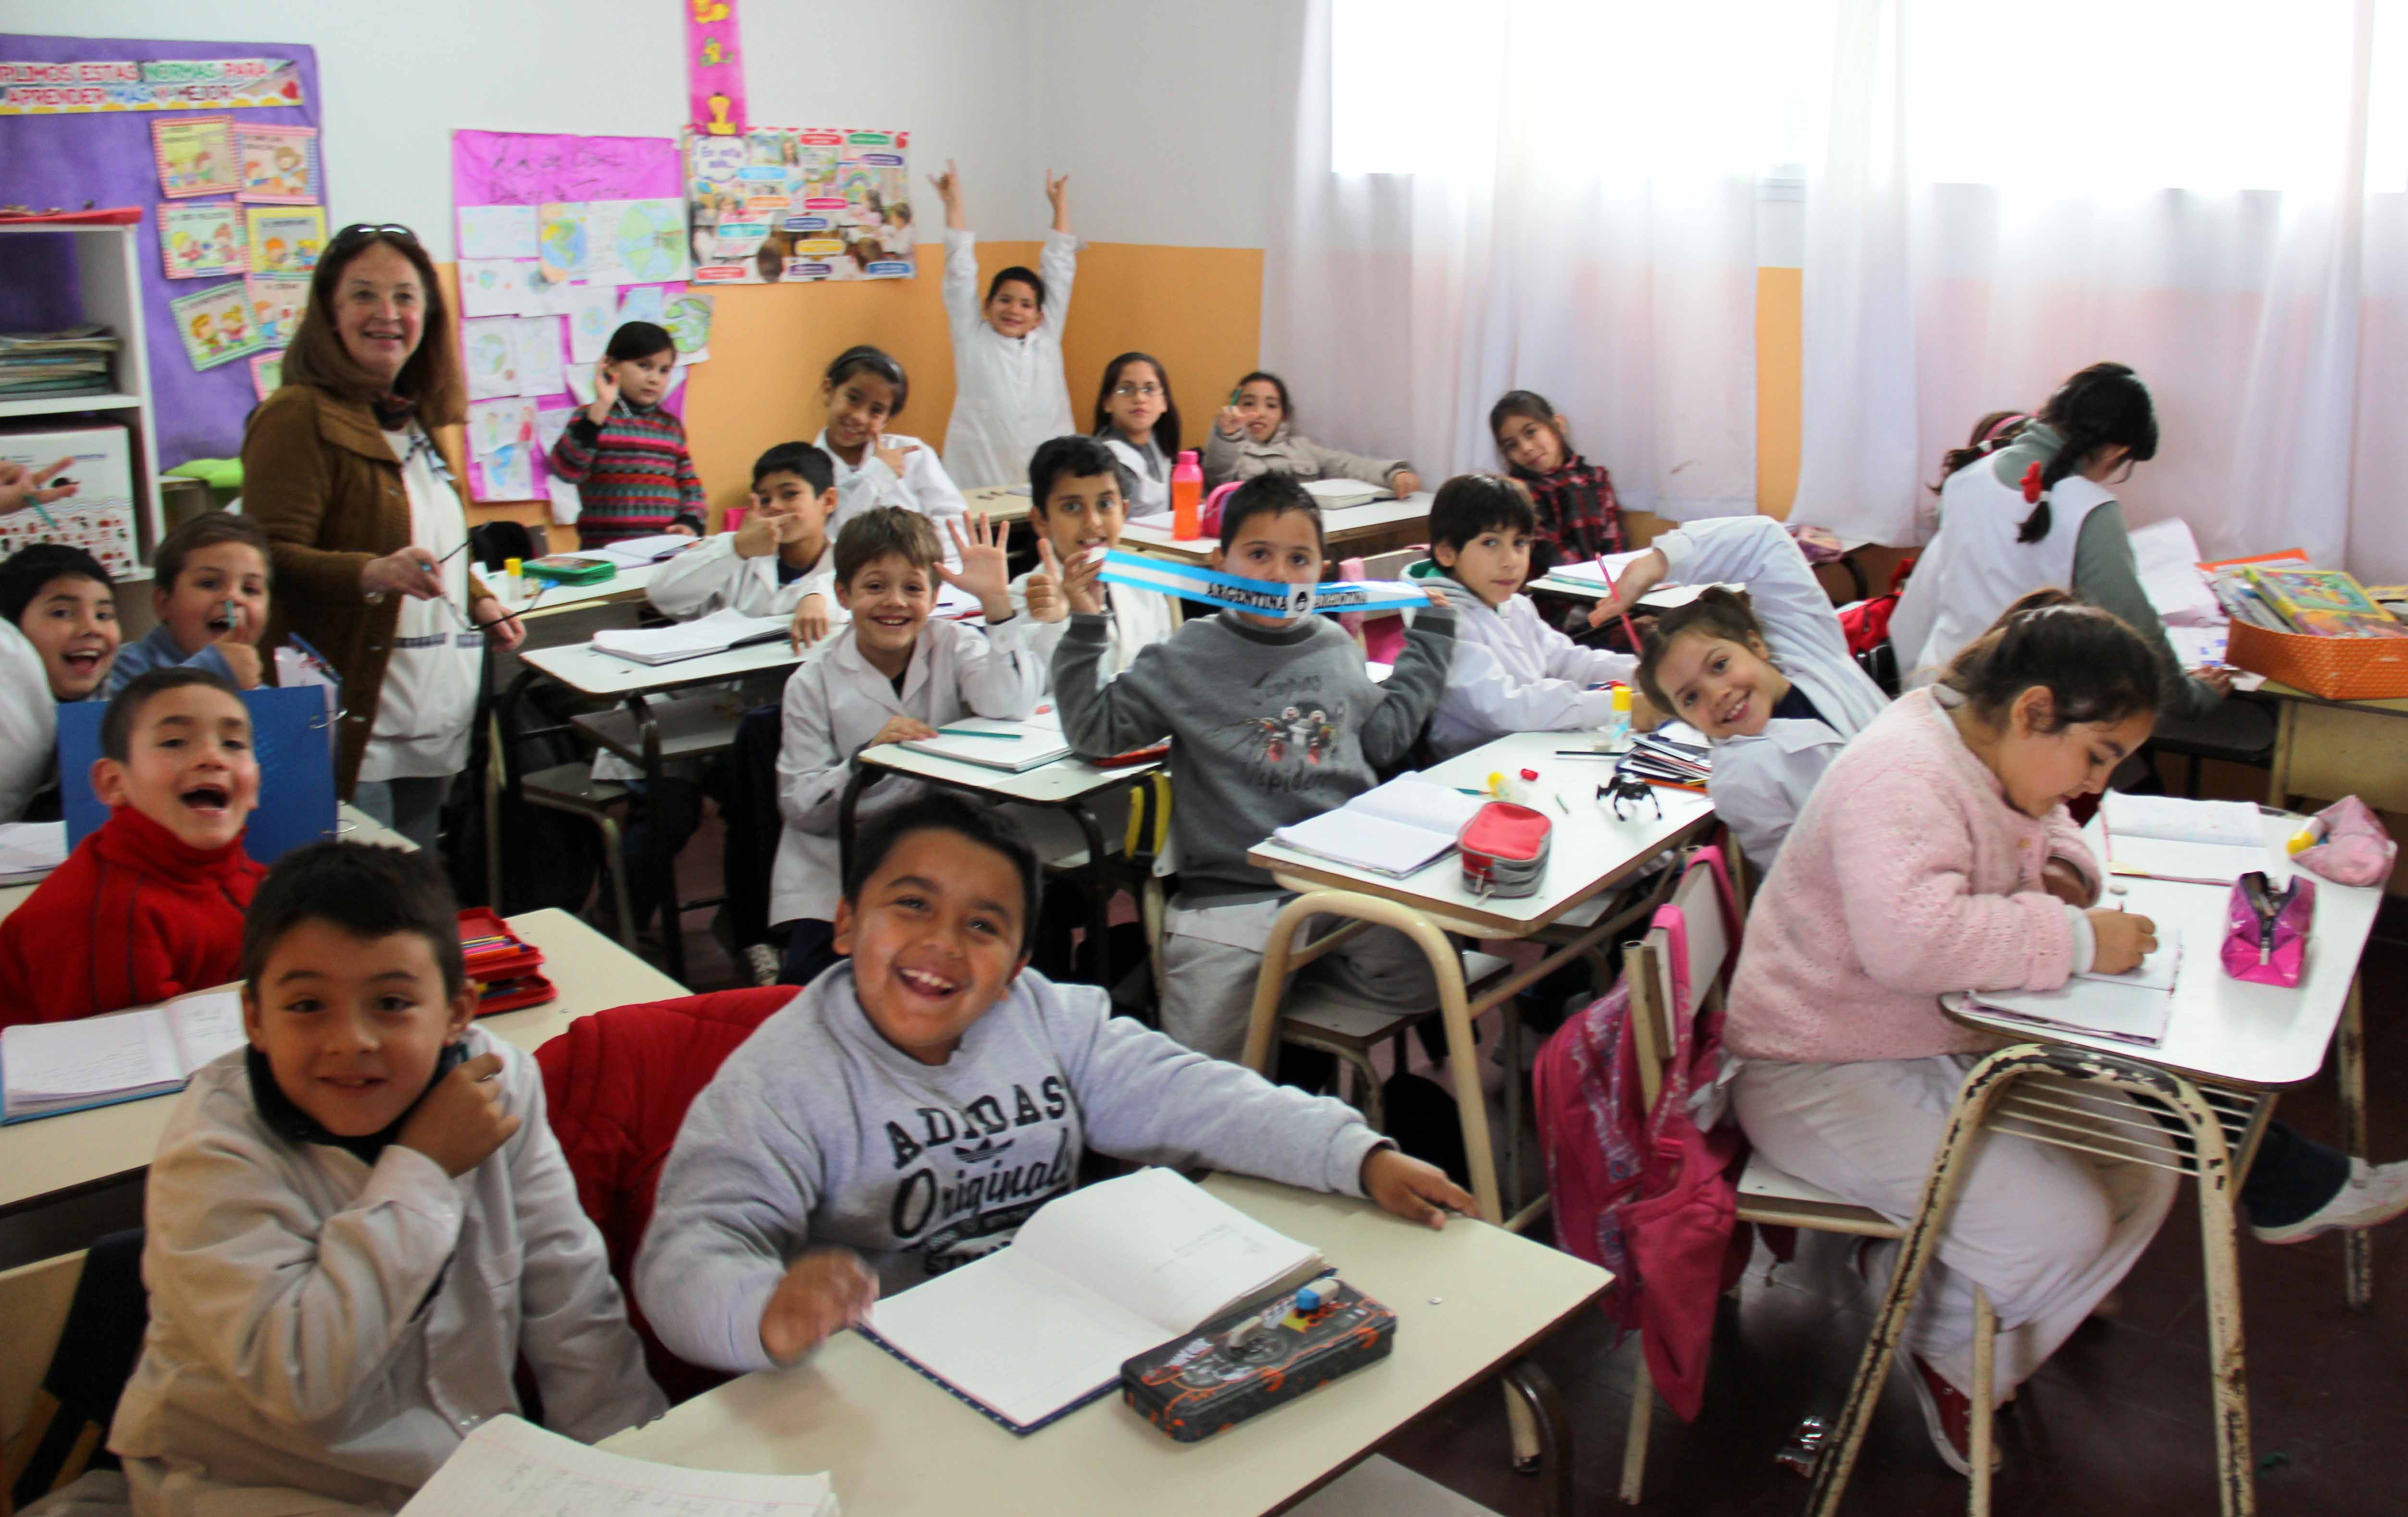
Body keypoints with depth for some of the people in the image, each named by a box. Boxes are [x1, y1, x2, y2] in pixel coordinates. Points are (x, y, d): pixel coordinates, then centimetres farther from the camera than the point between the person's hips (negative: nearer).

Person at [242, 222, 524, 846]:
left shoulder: (414, 422, 18)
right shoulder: (298, 418, -8)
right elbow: (268, 562, -17)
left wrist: (478, 601, 15)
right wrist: (371, 573, -33)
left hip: (434, 728, 8)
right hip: (351, 729, -8)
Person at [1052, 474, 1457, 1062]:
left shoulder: (1337, 649, 14)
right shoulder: (1188, 659, 1)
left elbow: (1385, 734, 26)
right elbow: (1094, 730, -2)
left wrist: (1430, 636, 28)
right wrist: (1086, 628, -9)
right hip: (1231, 896, -3)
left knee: (1433, 980, -13)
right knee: (1203, 1073, -12)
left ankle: (1303, 963, 8)